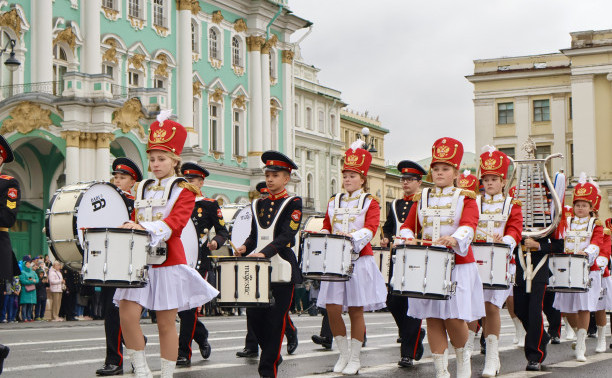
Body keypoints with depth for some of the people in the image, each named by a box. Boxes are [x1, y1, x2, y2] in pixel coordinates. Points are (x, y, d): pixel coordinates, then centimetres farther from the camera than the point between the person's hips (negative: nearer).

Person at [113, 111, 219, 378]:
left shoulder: (184, 190, 0)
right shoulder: (143, 189, 16)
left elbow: (175, 222, -16)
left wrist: (145, 227, -31)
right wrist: (130, 227, -2)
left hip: (168, 260, -4)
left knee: (166, 322, 1)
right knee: (127, 314, -10)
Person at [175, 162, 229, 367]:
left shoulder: (210, 205, 1)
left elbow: (223, 231, 0)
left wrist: (215, 242, -20)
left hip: (199, 262, -5)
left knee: (190, 306, -7)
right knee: (180, 306, 4)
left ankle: (184, 353, -4)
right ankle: (201, 337, 28)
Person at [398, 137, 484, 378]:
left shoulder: (465, 198, 2)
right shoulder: (422, 198, 13)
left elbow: (469, 225, -15)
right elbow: (408, 226, 13)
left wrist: (454, 239, -36)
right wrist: (408, 239, -10)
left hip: (458, 266, -3)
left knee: (454, 318, -7)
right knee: (433, 318, 1)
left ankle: (462, 356, 21)